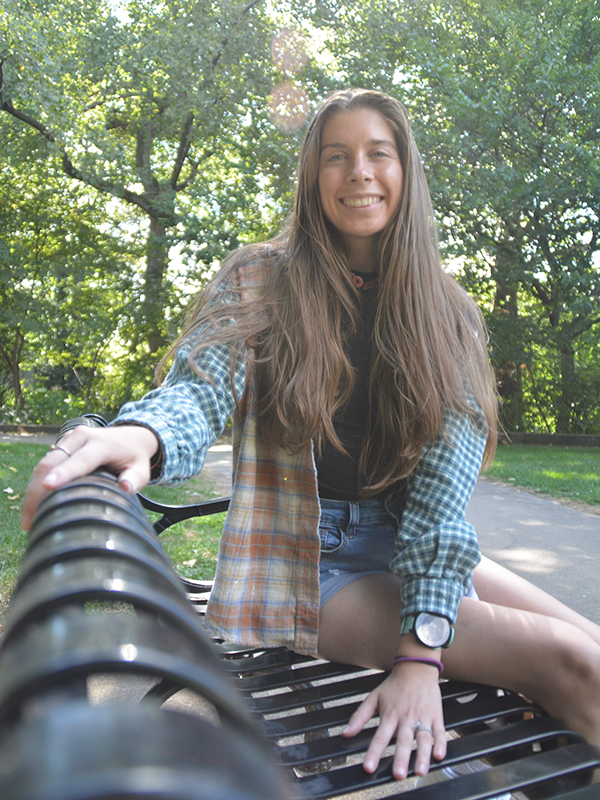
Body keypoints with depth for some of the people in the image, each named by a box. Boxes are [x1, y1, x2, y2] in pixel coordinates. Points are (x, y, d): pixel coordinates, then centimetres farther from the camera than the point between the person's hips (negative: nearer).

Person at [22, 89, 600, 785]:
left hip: (418, 548, 4)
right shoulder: (259, 282, -3)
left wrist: (421, 651, -23)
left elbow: (448, 467, -12)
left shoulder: (445, 314, 1)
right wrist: (137, 438, -43)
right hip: (306, 556, -3)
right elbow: (197, 394, -17)